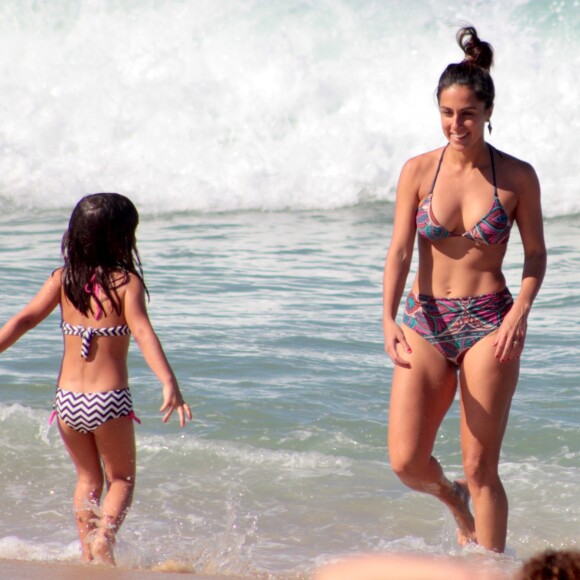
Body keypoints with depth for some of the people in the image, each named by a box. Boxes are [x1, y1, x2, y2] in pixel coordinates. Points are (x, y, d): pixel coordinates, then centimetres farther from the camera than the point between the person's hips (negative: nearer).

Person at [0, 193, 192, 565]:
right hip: (109, 401, -3)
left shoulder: (63, 279, 3)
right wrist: (169, 383, -31)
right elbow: (143, 332, -22)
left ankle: (87, 554, 21)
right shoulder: (126, 281, -9)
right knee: (122, 478, 16)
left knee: (88, 479, 25)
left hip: (67, 400, 4)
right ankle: (104, 537, -9)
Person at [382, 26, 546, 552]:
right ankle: (454, 499, 33)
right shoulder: (418, 172, -1)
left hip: (489, 324, -2)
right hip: (426, 321, 2)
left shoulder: (517, 177, -4)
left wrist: (521, 310, -16)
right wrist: (389, 320, -20)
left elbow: (535, 254, 2)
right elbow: (399, 251, -5)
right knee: (406, 461, -2)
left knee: (481, 469, -3)